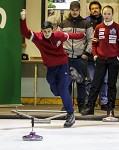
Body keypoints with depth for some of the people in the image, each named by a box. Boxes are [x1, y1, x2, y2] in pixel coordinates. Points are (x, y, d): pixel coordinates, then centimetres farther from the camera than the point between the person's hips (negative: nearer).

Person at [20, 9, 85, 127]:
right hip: (50, 67, 3)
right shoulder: (37, 37, -15)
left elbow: (70, 36, 6)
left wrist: (82, 35, 20)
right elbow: (25, 33, -28)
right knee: (55, 90, 13)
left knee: (63, 89, -10)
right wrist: (23, 20, -44)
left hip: (62, 64, -3)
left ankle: (70, 114, -3)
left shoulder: (59, 36, -14)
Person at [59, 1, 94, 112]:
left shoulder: (86, 24, 4)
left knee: (81, 81, 1)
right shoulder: (63, 24, 9)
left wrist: (87, 53, -4)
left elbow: (91, 40, 4)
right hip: (66, 57, 1)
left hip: (81, 57, -1)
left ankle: (81, 104, 9)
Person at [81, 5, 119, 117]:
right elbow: (94, 43, 12)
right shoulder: (98, 27, 5)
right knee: (95, 83, -1)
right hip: (100, 59, 1)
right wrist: (95, 54, 2)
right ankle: (89, 107, 2)